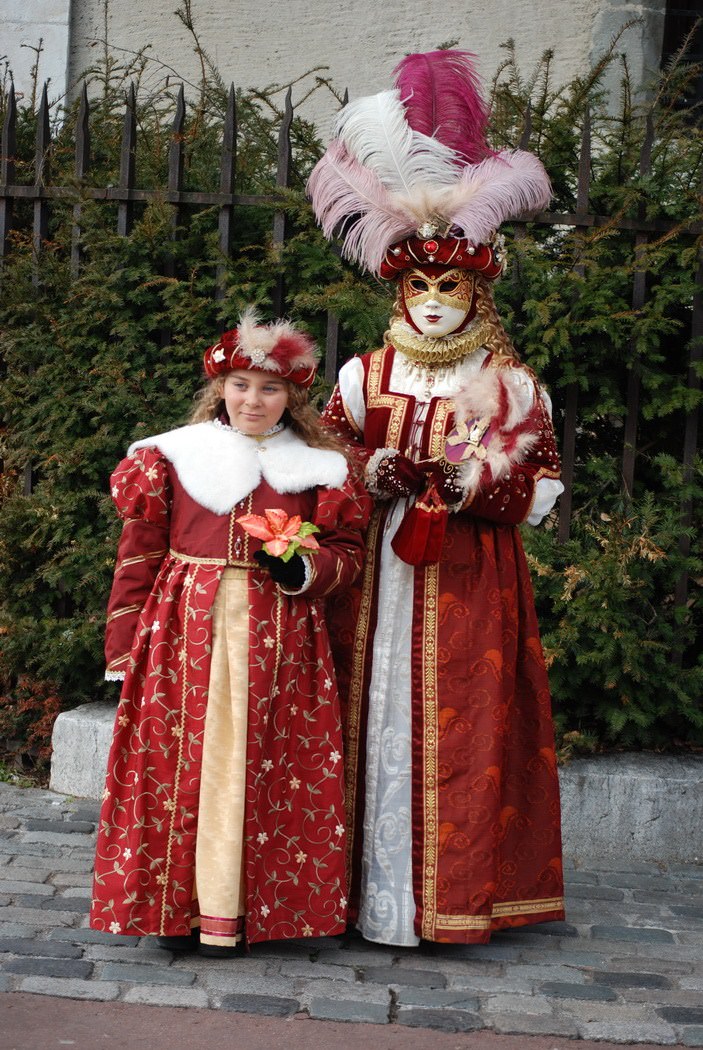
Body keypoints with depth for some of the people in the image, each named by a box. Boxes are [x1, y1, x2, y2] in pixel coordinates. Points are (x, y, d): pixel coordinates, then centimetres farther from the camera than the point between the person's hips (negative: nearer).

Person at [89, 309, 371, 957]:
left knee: (260, 766, 0)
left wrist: (305, 567, -10)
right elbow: (138, 555, 5)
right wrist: (125, 647, 1)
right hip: (183, 631, 0)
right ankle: (178, 903, 10)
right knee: (181, 759, -1)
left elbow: (347, 551, 11)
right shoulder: (171, 457, 5)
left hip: (278, 639, 1)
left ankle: (235, 907, 11)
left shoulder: (319, 470, 7)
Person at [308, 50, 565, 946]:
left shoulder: (510, 386, 4)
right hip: (380, 574, 2)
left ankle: (456, 890, 10)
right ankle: (371, 884, 10)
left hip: (473, 582, -1)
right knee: (378, 715, 1)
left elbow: (540, 485, 3)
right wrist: (372, 479, -10)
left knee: (462, 725, -1)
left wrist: (482, 480, -14)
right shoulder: (366, 377, 8)